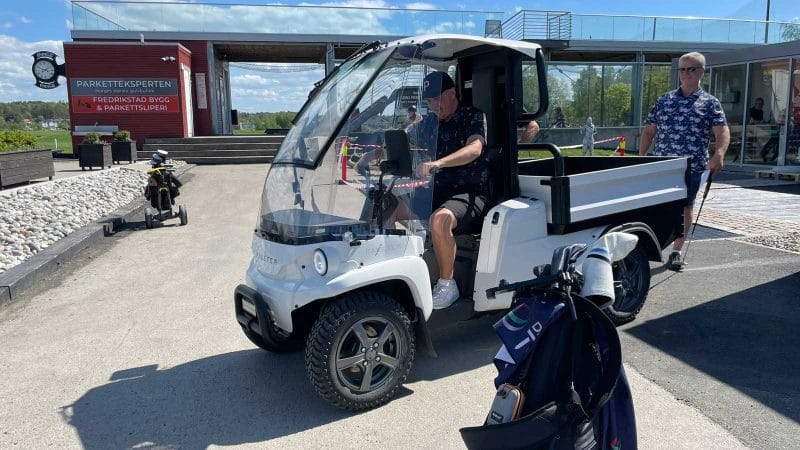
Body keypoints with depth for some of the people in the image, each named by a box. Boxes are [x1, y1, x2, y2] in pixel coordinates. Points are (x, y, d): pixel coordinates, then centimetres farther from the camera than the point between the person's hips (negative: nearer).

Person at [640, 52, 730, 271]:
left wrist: (718, 154, -26)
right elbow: (649, 131, 13)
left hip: (692, 167, -1)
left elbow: (722, 131, -7)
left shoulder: (710, 103, 4)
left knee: (685, 208, 6)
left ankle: (676, 251, 18)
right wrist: (641, 157, 4)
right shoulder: (665, 100, 11)